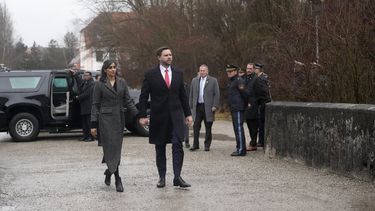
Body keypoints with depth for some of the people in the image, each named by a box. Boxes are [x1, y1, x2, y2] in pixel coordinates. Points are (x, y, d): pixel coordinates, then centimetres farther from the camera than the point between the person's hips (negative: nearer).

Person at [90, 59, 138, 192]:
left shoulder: (122, 82, 9)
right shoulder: (100, 85, -1)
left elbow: (128, 101, 11)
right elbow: (95, 105, 0)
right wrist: (93, 124, -5)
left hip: (119, 118, 4)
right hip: (106, 118, -4)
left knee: (117, 148, 6)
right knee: (111, 146, -9)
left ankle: (109, 171, 28)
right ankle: (117, 179, -8)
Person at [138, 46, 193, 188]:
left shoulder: (178, 74, 10)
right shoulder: (150, 75, 0)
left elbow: (183, 95, 14)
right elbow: (143, 97, 0)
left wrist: (188, 114, 10)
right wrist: (142, 115, -5)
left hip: (176, 115, 1)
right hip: (158, 116, -1)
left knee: (177, 144, -12)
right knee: (160, 148, 7)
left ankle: (177, 177, -12)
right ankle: (162, 177, 17)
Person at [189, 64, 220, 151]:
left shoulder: (213, 81, 1)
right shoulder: (194, 80, 10)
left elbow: (217, 94, -2)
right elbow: (191, 94, 12)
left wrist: (215, 106, -9)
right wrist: (191, 105, 5)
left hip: (208, 107, -2)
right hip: (197, 106, 3)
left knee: (208, 127, 4)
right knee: (196, 127, 1)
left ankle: (207, 145, 12)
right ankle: (195, 144, 7)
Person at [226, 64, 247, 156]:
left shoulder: (239, 80, -13)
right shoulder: (231, 81, 19)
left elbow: (244, 93, -15)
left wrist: (246, 103, -6)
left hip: (238, 109, -10)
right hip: (234, 109, 11)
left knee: (239, 129, -10)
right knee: (237, 129, 14)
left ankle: (241, 150, -8)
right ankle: (239, 148, 21)